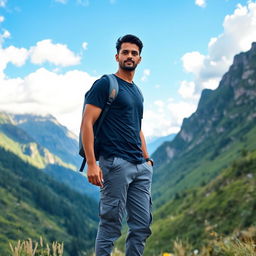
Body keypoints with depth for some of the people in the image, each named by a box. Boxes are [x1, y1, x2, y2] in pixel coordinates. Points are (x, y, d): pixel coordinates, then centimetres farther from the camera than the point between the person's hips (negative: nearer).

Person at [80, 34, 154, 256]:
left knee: (142, 226, 9)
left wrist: (147, 159, 17)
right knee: (111, 226, -3)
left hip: (141, 168, 8)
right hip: (115, 163, -8)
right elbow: (87, 123, -11)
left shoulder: (137, 92, 21)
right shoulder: (105, 84, -3)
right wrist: (91, 163, -18)